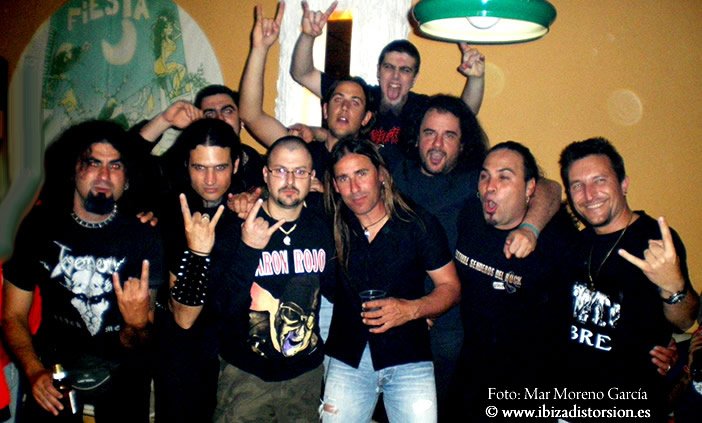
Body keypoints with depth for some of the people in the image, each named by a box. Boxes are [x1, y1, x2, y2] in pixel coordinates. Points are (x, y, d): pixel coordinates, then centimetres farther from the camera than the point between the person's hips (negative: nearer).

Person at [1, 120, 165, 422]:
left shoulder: (144, 238, -13)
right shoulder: (40, 226, -5)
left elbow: (133, 346, -11)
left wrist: (137, 324, -34)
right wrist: (34, 372, -15)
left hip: (120, 374, -1)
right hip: (54, 366, 2)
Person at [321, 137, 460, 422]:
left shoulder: (419, 224, -5)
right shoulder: (330, 225, -2)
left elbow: (450, 286, -1)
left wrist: (412, 309, -18)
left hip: (408, 359, -1)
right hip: (348, 359, 2)